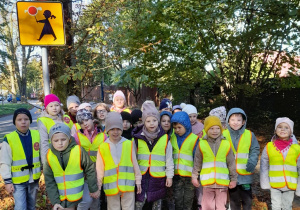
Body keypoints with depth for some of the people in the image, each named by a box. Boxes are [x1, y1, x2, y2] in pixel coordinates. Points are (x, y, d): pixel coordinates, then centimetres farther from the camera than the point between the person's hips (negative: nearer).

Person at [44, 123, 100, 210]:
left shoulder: (79, 151, -13)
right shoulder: (49, 157, -5)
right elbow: (49, 182, 0)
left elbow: (90, 170, -3)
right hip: (62, 200, 2)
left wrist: (93, 189, 2)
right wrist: (55, 201, -4)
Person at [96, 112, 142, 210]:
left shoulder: (129, 144, -2)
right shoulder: (103, 147, -3)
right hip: (111, 186, 0)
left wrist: (138, 181, 10)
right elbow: (99, 169, 3)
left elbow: (135, 164, 6)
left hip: (128, 185, 0)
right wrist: (98, 186, 6)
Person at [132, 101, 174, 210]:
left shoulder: (165, 138, -3)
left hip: (158, 176, 1)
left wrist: (170, 176, 3)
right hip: (141, 176, 0)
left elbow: (169, 159, 2)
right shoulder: (137, 138, -3)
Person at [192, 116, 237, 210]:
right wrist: (194, 177, 9)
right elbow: (197, 163, 7)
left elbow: (231, 163, 5)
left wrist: (234, 179, 8)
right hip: (207, 181, 0)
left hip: (222, 181, 0)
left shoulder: (226, 144, 0)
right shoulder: (202, 144, 0)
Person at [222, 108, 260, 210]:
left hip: (245, 174, 0)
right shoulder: (223, 134, -3)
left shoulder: (249, 135, -2)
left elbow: (255, 150, 3)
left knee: (247, 200, 13)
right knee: (234, 201, 16)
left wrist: (252, 162, -13)